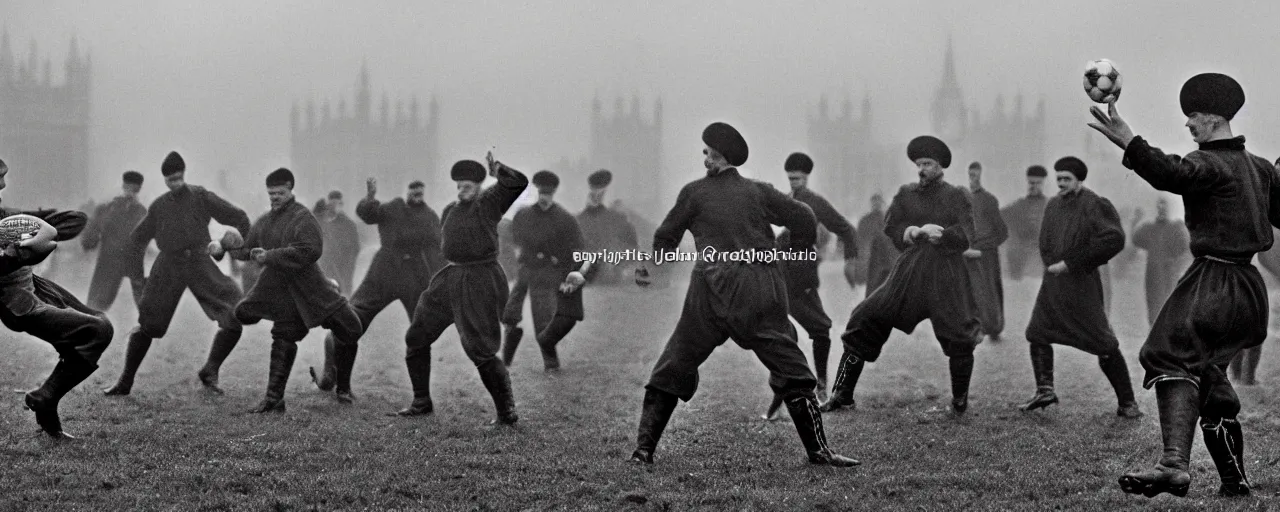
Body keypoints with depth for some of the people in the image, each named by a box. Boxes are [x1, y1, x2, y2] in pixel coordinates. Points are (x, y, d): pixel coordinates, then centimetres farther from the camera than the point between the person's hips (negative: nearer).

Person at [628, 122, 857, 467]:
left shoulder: (695, 192, 6)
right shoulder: (759, 192, 9)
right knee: (792, 372, 4)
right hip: (761, 293, 1)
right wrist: (798, 258, 24)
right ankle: (819, 450, -3)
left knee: (673, 367, 10)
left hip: (712, 290, 0)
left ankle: (644, 448, 6)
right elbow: (804, 219, 7)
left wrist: (647, 263, 35)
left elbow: (666, 237, 15)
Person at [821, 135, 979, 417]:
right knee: (865, 323, -4)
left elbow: (964, 236, -7)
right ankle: (842, 396, 3)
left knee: (959, 339, -8)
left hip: (946, 277, -2)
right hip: (909, 272, 2)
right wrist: (918, 232, -15)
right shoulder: (906, 194, 12)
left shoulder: (957, 197, 4)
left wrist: (935, 233, -20)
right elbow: (891, 228, 2)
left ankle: (960, 401, 18)